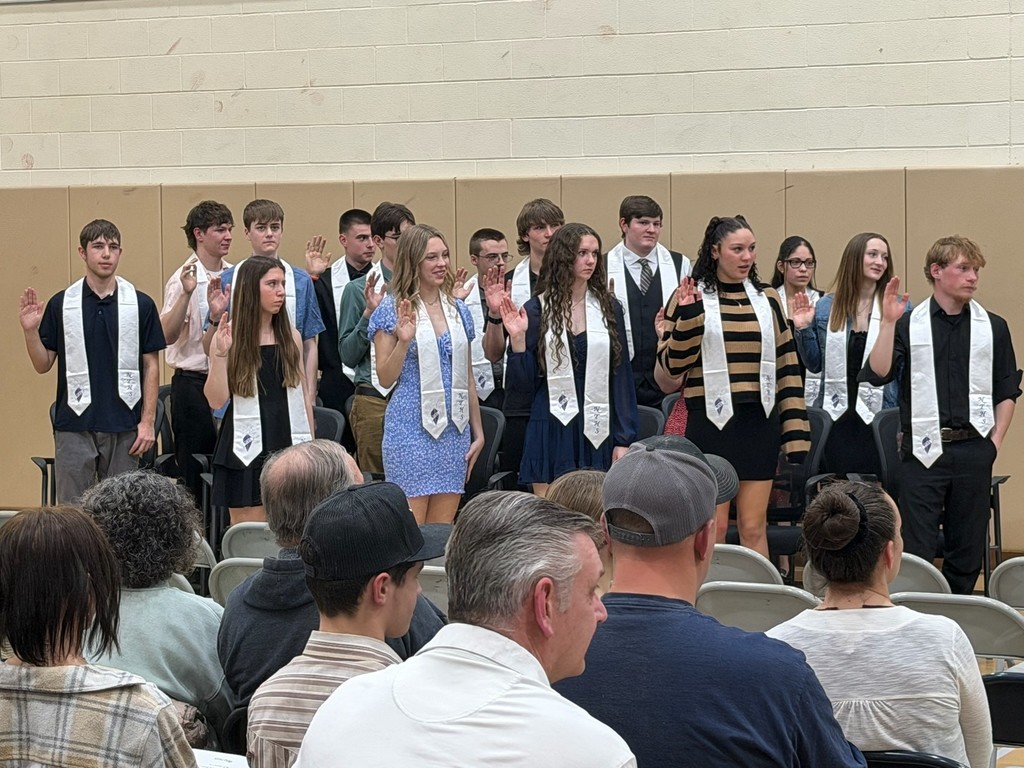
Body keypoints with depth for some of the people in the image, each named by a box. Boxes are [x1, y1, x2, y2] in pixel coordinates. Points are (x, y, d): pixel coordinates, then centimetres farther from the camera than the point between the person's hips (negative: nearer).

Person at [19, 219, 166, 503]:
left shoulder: (141, 305, 2)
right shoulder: (61, 304, 3)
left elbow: (151, 365, 3)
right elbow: (43, 364, 6)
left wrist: (148, 420, -4)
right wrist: (30, 330, -12)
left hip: (123, 426, 0)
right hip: (74, 425, 0)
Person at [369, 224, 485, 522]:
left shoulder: (458, 309, 12)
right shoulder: (392, 309, -3)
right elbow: (385, 378, -4)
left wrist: (478, 430, 16)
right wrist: (403, 340, -20)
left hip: (454, 429, 5)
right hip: (411, 427, -5)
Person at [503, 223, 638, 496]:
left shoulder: (609, 308, 7)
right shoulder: (537, 310, 2)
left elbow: (621, 376, 7)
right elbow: (522, 383, 2)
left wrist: (623, 440, 3)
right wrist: (517, 339, -14)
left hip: (597, 433, 1)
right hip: (551, 432, -1)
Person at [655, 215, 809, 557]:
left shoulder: (767, 298, 10)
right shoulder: (691, 297, 0)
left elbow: (787, 367, 12)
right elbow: (670, 368, -4)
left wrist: (795, 433, 7)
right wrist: (687, 316, -17)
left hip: (759, 422, 3)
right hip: (711, 421, -3)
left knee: (754, 528, 5)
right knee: (712, 530, 0)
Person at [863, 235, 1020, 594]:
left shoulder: (993, 328, 7)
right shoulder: (908, 325, 2)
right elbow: (877, 374, -9)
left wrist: (995, 440, 3)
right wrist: (888, 322, -15)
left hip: (973, 449, 2)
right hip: (923, 450, -2)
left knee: (967, 550, 7)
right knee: (915, 550, -2)